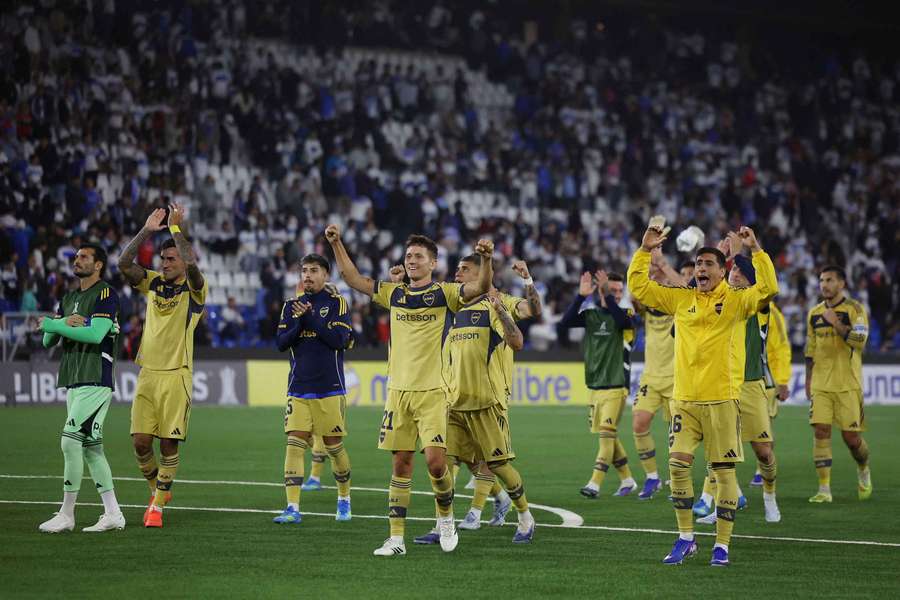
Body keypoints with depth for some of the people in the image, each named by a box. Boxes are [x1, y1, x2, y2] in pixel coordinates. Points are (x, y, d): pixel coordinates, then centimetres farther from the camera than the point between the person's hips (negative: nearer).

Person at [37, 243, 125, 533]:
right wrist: (64, 323, -7)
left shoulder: (106, 294, -7)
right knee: (91, 448, 8)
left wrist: (52, 324, -11)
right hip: (74, 382, 9)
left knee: (71, 441, -13)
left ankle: (66, 515, -8)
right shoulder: (69, 299, 20)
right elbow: (48, 340, 15)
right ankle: (113, 514, 11)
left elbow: (96, 334, -20)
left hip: (95, 381, -9)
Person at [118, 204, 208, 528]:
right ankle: (158, 490, 23)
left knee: (169, 442, -3)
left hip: (176, 375, -4)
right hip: (148, 372, 4)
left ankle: (158, 506, 6)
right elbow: (124, 262, -1)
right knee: (140, 441, -1)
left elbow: (190, 264, -23)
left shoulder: (195, 289, -1)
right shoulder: (153, 283, 12)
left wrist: (175, 227, -18)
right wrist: (147, 230, -7)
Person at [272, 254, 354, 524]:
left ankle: (344, 499, 27)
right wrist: (298, 322, -13)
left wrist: (310, 318, -17)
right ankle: (293, 508, -13)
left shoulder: (337, 303, -1)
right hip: (299, 388, 3)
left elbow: (338, 340, -14)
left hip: (330, 389, -3)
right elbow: (281, 343, 3)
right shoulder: (292, 305, 10)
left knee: (334, 446, 5)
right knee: (294, 444, -9)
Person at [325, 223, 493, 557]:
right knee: (401, 463, 5)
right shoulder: (394, 294, 12)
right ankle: (396, 538, 7)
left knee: (435, 460, -13)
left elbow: (480, 288, -15)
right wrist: (336, 243, 10)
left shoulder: (444, 294, 0)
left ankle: (446, 517, 13)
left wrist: (486, 260, -33)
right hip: (398, 390, 4)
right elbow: (354, 279, 18)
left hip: (433, 392, -4)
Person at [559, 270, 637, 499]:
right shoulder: (590, 314, 8)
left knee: (607, 433, -13)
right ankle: (627, 480, 22)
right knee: (608, 436, 10)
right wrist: (581, 296, -18)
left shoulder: (624, 314, -1)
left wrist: (607, 296, -30)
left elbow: (625, 322, -26)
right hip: (595, 385, 5)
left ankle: (595, 484, -18)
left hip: (616, 385, -5)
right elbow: (565, 322, -8)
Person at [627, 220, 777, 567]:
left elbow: (767, 288, -14)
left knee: (724, 471, 0)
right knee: (677, 464, -5)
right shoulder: (681, 300, 11)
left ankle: (722, 545, 7)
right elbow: (639, 287, 13)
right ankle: (685, 539, 9)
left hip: (722, 398, -3)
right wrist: (645, 250, 5)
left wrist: (755, 249, -17)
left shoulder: (735, 300, 1)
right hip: (685, 398, 3)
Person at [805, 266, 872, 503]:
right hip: (821, 385, 4)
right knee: (820, 431, -8)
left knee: (851, 436, -2)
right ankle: (824, 489, -6)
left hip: (848, 385, -4)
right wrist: (808, 381, 16)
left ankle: (863, 470, 30)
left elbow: (859, 340, -17)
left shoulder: (855, 309, -4)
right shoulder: (814, 313, 11)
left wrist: (836, 322, -17)